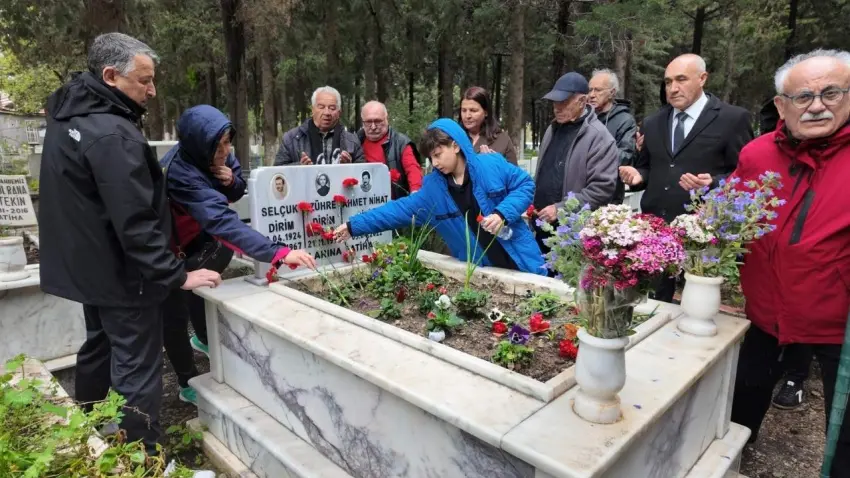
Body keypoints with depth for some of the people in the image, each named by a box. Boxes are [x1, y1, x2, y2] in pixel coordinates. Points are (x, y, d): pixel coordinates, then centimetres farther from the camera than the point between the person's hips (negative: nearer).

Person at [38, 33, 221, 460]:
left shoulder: (66, 114, 6)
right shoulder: (113, 134, -26)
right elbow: (134, 223, -29)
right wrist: (176, 276, -24)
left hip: (87, 264, 10)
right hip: (121, 274, -10)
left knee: (98, 348, 25)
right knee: (137, 372, -1)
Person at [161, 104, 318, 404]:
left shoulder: (212, 155, -19)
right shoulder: (180, 172, -40)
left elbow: (236, 195, -4)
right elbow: (224, 222, -51)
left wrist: (232, 182, -29)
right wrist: (279, 253, -60)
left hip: (193, 238, 7)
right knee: (176, 313, -1)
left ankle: (202, 339, 49)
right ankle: (188, 385, 15)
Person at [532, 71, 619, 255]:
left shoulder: (599, 137, -12)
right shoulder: (552, 129, 13)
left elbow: (603, 188, -18)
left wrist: (561, 209, -19)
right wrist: (532, 204, 12)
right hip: (543, 227, 7)